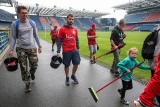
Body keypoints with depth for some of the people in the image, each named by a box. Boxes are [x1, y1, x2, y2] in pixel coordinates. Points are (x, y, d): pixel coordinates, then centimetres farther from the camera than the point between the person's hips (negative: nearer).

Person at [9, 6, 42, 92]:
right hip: (20, 49, -1)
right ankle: (27, 84, 22)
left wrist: (39, 46, 6)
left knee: (34, 65, 4)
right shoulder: (15, 24, -3)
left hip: (32, 48, 2)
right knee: (24, 68, 3)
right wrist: (11, 49, -6)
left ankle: (32, 73, 41)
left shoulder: (32, 23, 2)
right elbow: (13, 37, 1)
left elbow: (36, 35, 9)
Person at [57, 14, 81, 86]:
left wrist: (78, 47, 12)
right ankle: (67, 78, 28)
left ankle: (73, 75, 31)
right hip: (66, 51, -4)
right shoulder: (62, 29, -5)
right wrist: (58, 52, -10)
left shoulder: (75, 29, 7)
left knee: (76, 63, 6)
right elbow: (59, 41, -5)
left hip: (75, 50, 4)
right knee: (66, 65, 8)